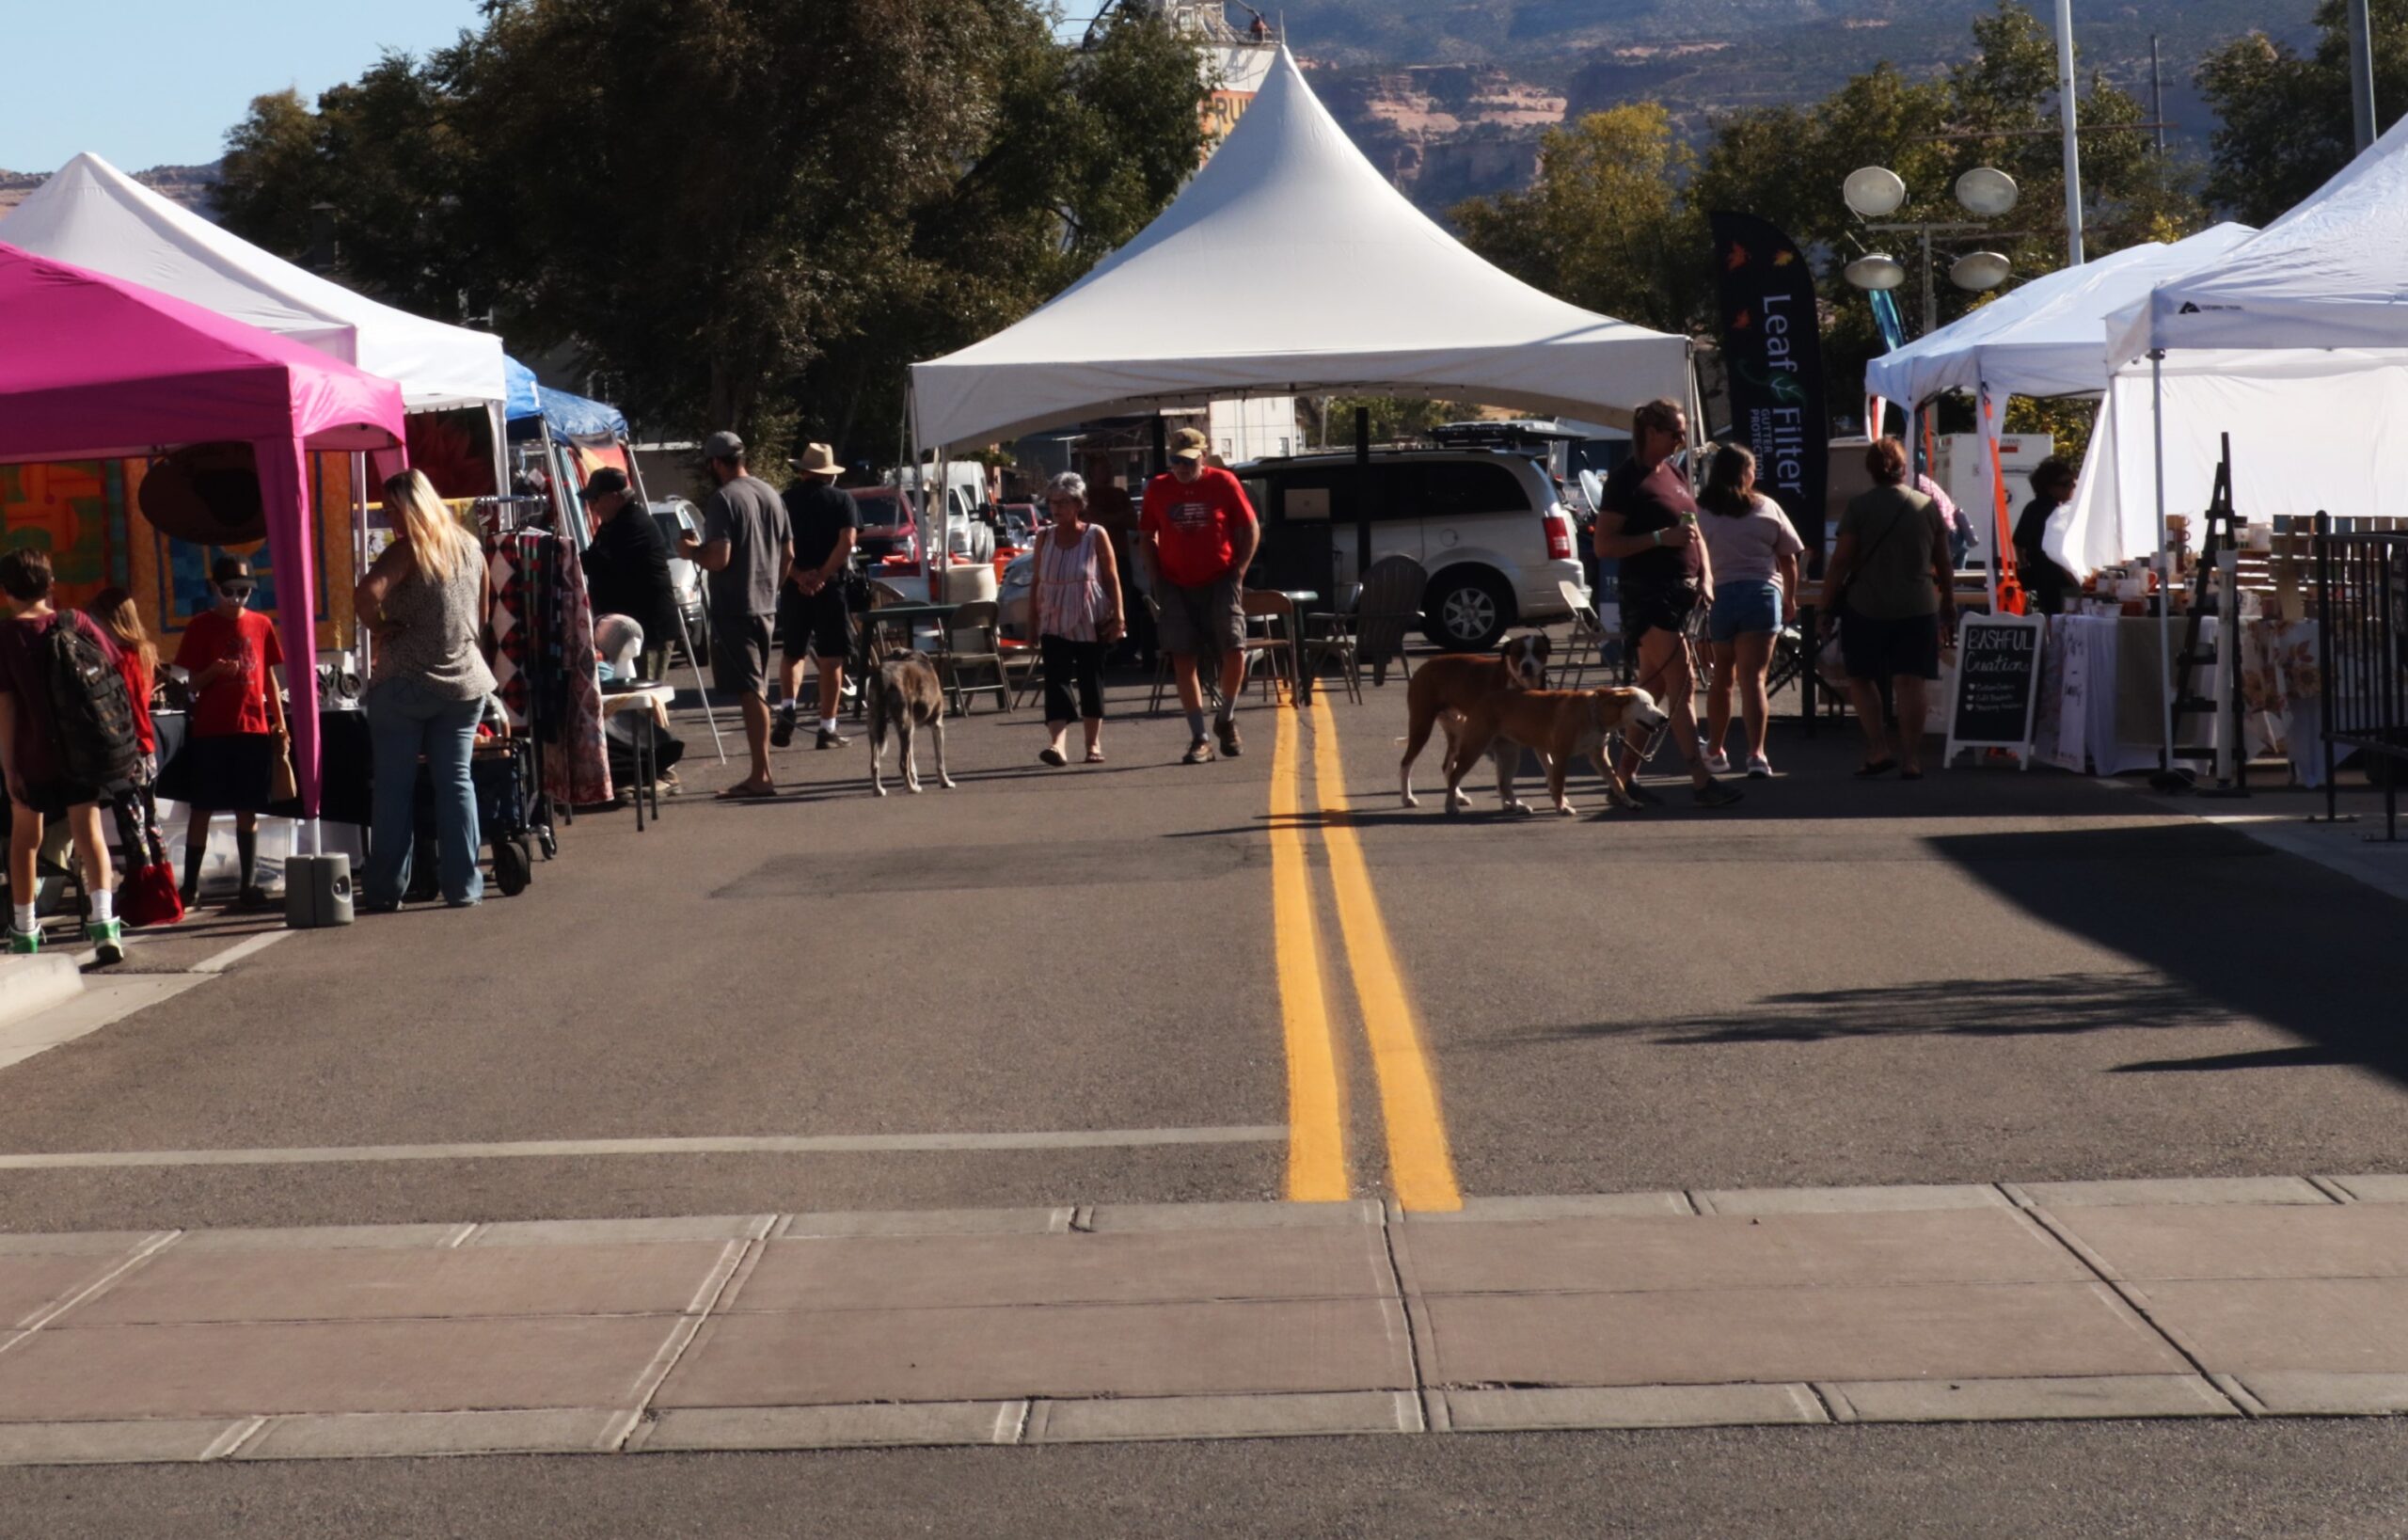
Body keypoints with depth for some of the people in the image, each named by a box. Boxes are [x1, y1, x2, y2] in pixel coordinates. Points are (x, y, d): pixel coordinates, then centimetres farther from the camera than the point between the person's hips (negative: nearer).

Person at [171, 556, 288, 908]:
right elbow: (194, 683, 1)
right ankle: (190, 886, 4)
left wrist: (280, 724, 7)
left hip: (253, 729, 2)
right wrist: (214, 671, -20)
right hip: (210, 731, -2)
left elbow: (269, 678, 13)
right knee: (202, 809, 0)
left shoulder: (260, 625, 8)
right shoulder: (201, 626, 1)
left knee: (248, 810, 4)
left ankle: (248, 884, 7)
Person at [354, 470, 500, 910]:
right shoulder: (469, 547, 7)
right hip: (465, 683, 5)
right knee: (456, 779, 9)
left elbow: (366, 595, -28)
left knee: (394, 785, 3)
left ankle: (385, 890, 6)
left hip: (404, 682, -5)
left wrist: (379, 628, -11)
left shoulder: (406, 551, -12)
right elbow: (484, 613, 17)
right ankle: (463, 884, 7)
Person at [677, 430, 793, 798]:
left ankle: (761, 775, -9)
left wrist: (691, 551, -3)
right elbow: (788, 554, 14)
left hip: (734, 609, -8)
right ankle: (759, 773, 17)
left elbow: (719, 558, -21)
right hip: (765, 606, 8)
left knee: (750, 691, -7)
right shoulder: (769, 495, 10)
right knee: (757, 691, 14)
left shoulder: (723, 499, -14)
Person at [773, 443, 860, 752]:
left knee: (793, 653, 17)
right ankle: (828, 729, 2)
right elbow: (847, 541, -12)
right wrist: (821, 576, -14)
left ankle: (787, 709, -4)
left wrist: (799, 576, -10)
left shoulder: (785, 500, 6)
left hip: (794, 587, 2)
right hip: (831, 587, -2)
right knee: (830, 659, 3)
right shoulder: (842, 500, 2)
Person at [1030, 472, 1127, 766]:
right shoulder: (1044, 537, 6)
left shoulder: (1096, 535, -2)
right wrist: (1033, 618, 8)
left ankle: (1094, 744, 18)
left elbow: (1112, 578, -1)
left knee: (1091, 682, 6)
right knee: (1056, 681, -11)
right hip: (1054, 624, 2)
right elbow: (1038, 581, 10)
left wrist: (1117, 617, -7)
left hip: (1090, 623, -2)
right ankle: (1057, 743, -22)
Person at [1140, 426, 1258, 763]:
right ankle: (1199, 739, 6)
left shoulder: (1223, 483, -1)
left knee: (1235, 651, -12)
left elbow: (1251, 529, 5)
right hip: (1176, 586, 2)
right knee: (1183, 661, -1)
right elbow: (1147, 536, 13)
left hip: (1220, 582, -2)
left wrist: (1238, 570, -4)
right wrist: (1154, 576, 2)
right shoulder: (1158, 489, 4)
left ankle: (1227, 720, 13)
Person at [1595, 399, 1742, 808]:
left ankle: (1625, 777, 16)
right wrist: (1662, 537, -21)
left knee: (1653, 688, 10)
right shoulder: (1627, 479, -9)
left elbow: (1694, 532, 24)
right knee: (1682, 685, -11)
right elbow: (1604, 546, -13)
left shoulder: (1673, 475, 16)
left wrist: (1705, 577, 8)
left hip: (1682, 592, 8)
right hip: (1649, 594, -8)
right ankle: (1702, 782, -13)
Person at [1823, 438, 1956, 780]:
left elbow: (1840, 561, -7)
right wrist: (1949, 608, 20)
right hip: (1918, 608, 2)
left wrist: (1827, 605, 0)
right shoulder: (1929, 506, 5)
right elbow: (1943, 565, 10)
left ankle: (1878, 750, 0)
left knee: (1861, 677, 11)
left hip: (1865, 608, -2)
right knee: (1912, 681, 2)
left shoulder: (1859, 507, -5)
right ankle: (1911, 759, 0)